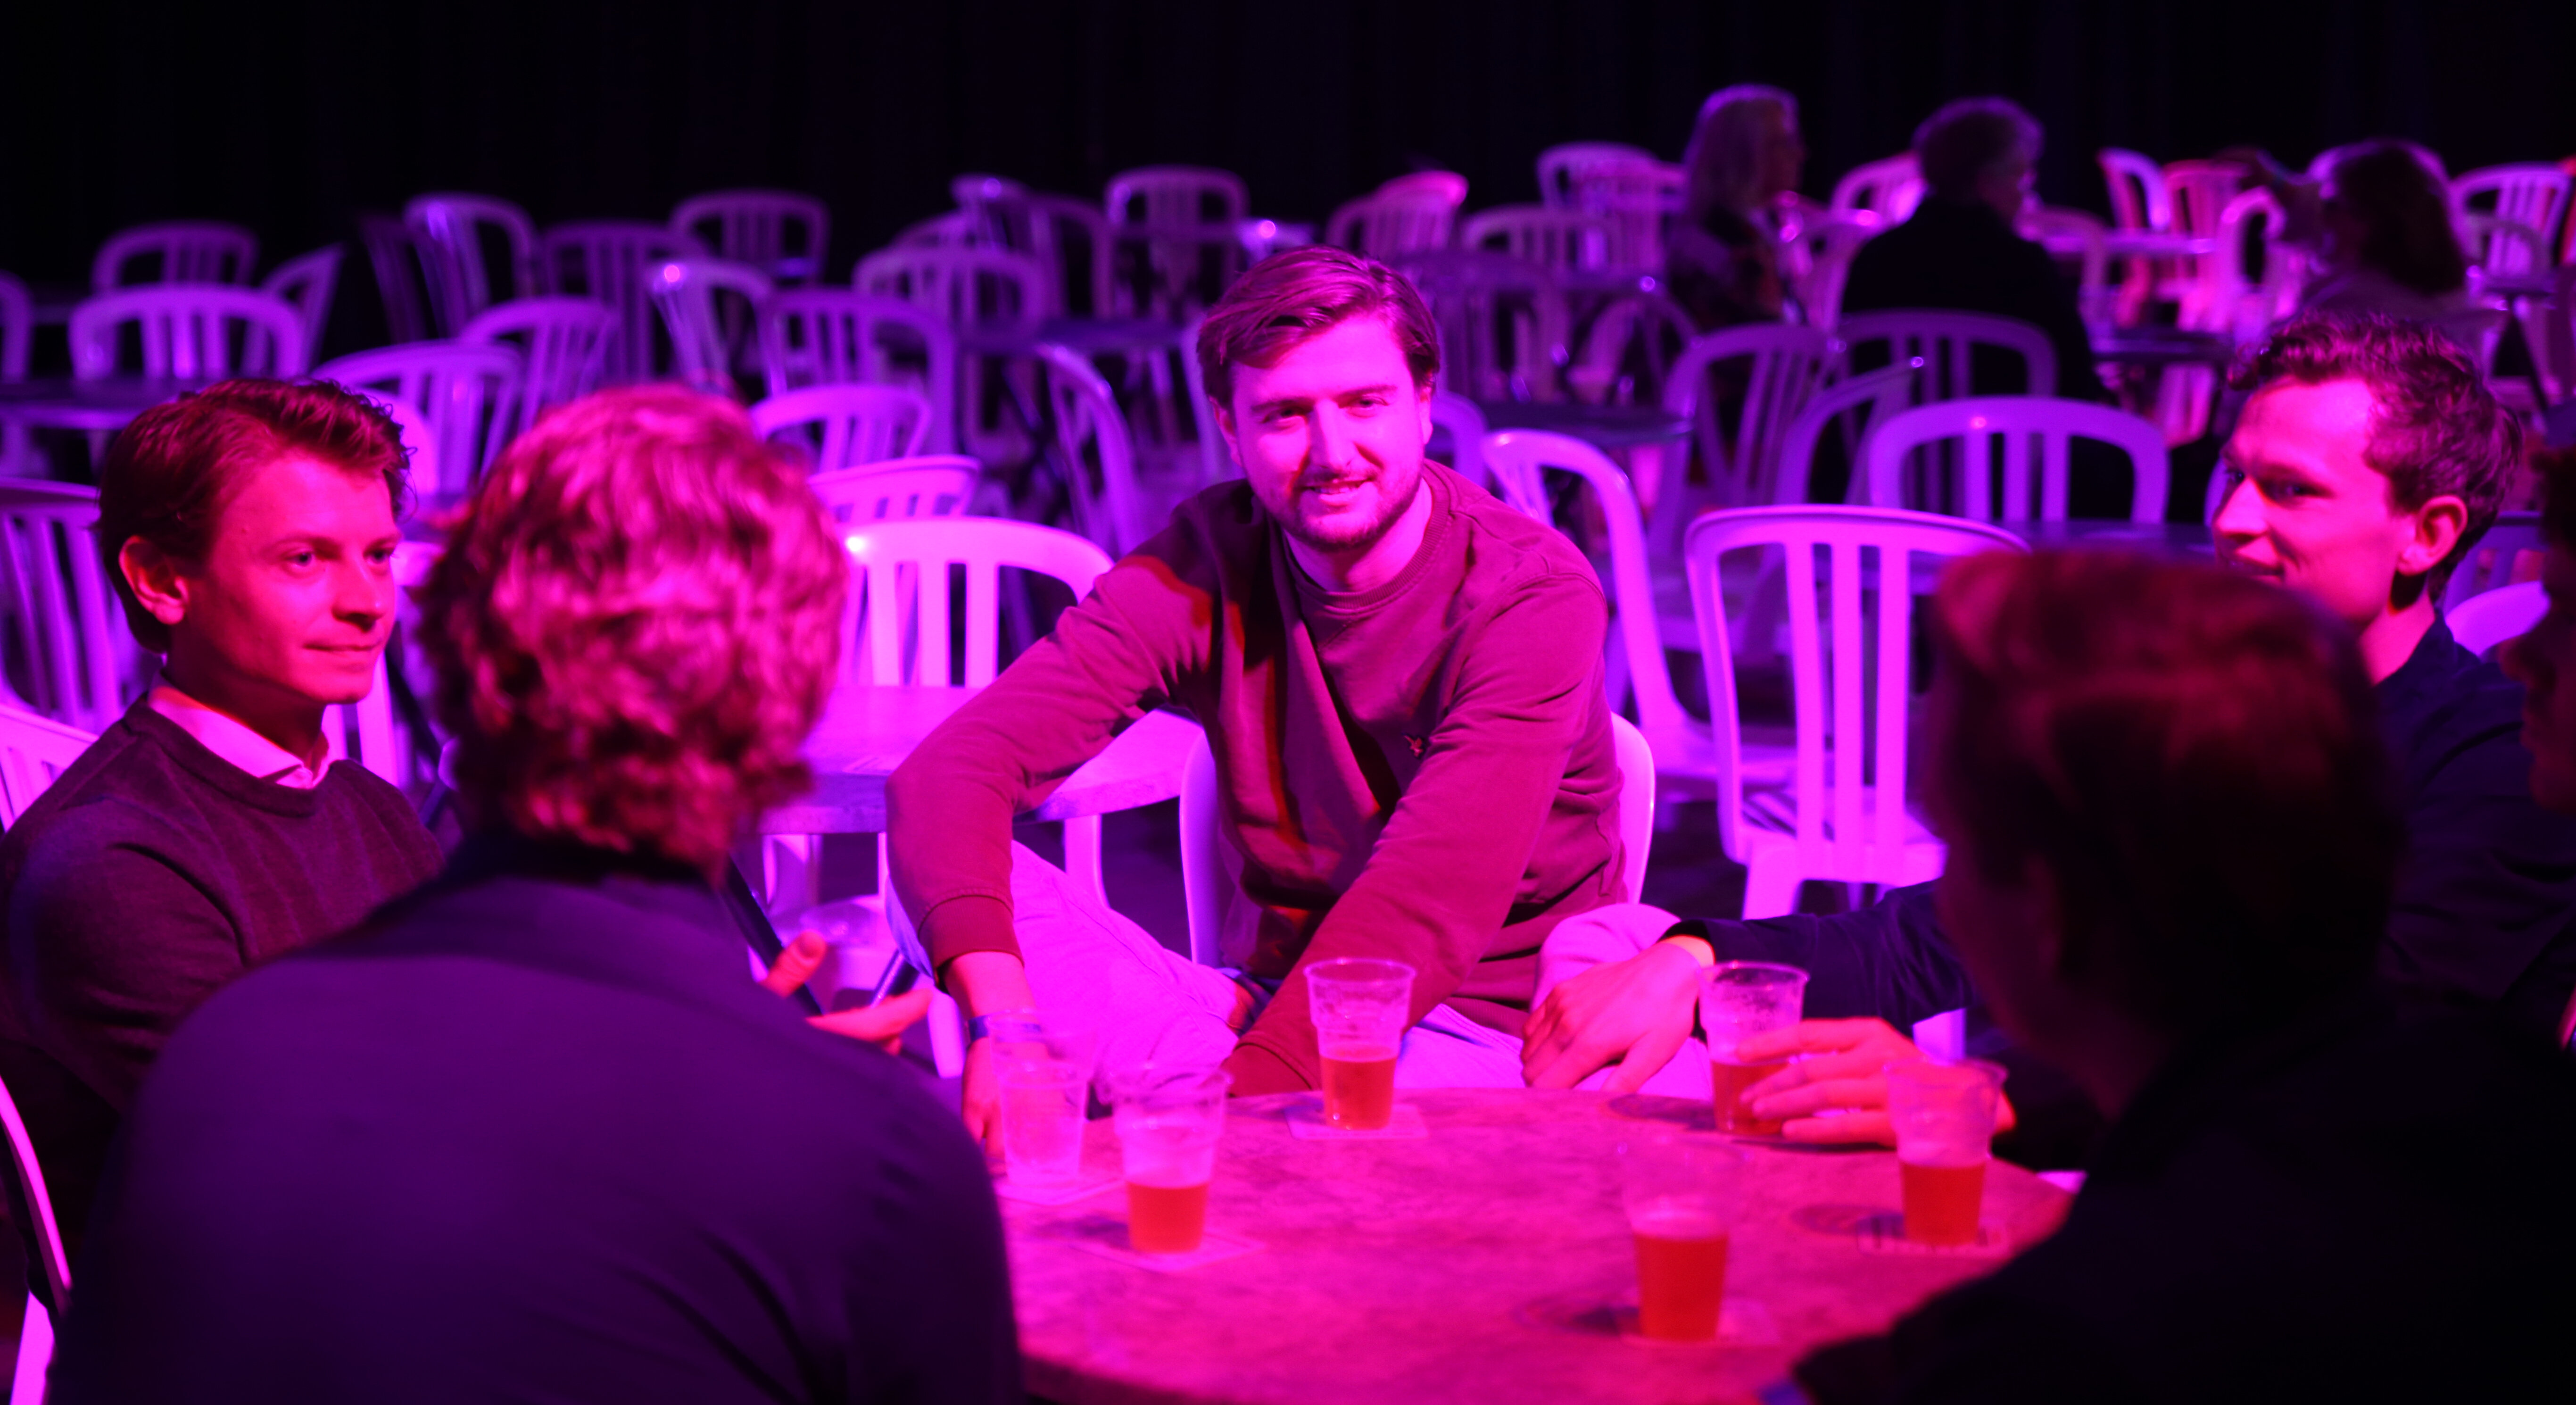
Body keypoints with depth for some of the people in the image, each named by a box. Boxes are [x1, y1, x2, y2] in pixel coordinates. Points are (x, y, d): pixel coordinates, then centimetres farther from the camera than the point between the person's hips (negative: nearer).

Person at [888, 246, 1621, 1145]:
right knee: (983, 881, -19)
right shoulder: (1208, 565, -2)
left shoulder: (1535, 596, -13)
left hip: (1484, 1042, -5)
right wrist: (1003, 1016, -33)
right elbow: (948, 775, -14)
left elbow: (1425, 911, -25)